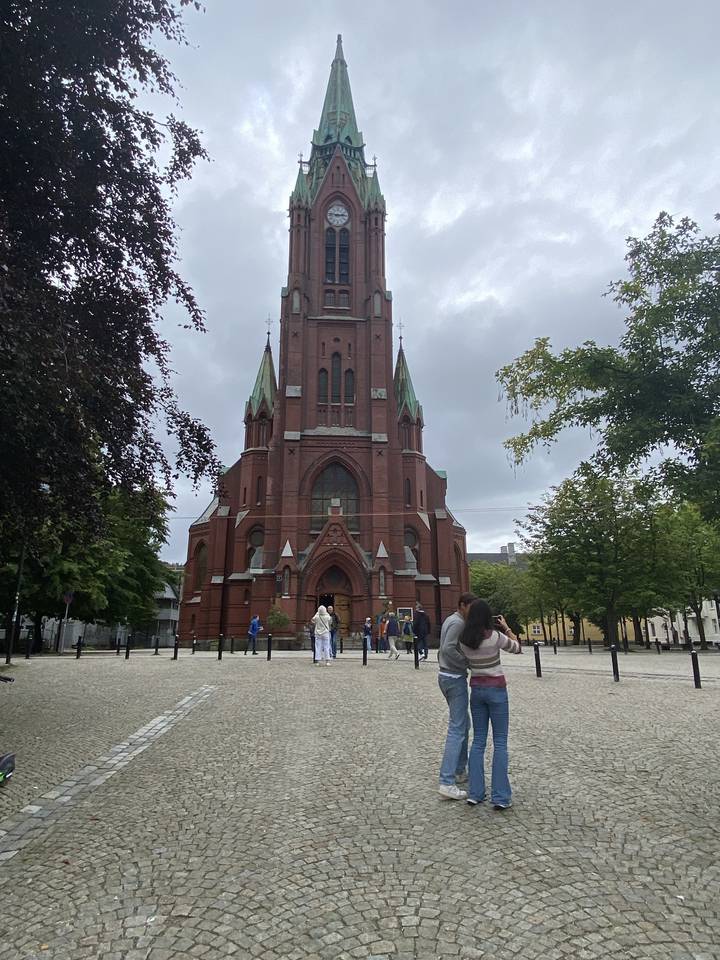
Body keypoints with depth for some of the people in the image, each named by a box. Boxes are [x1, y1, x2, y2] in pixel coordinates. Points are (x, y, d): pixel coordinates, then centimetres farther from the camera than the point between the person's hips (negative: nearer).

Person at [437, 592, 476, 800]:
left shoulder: (450, 620, 14)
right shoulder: (458, 623, -16)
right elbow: (448, 649, -28)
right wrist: (467, 663, -18)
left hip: (445, 676, 10)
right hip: (455, 678, -10)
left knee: (463, 723, 20)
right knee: (457, 729, -9)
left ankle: (460, 770, 29)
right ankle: (447, 783, -11)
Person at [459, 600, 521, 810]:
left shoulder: (464, 640, -4)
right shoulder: (495, 636, -17)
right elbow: (517, 648, 1)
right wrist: (506, 627, 9)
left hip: (476, 689, 4)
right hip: (496, 689, -4)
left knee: (478, 741, 13)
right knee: (500, 743, 5)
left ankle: (475, 793, 13)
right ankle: (500, 797, 5)